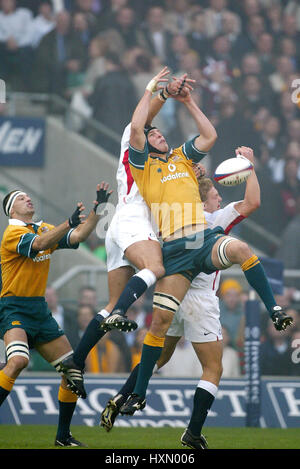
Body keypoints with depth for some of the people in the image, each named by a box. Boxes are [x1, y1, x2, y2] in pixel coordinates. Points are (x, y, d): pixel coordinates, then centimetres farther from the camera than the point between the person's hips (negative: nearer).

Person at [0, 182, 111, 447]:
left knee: (73, 369, 4)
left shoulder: (44, 229, 14)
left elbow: (77, 237, 5)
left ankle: (63, 436, 13)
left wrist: (98, 209, -6)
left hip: (40, 310, 8)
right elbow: (39, 244, -30)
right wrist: (70, 223, -42)